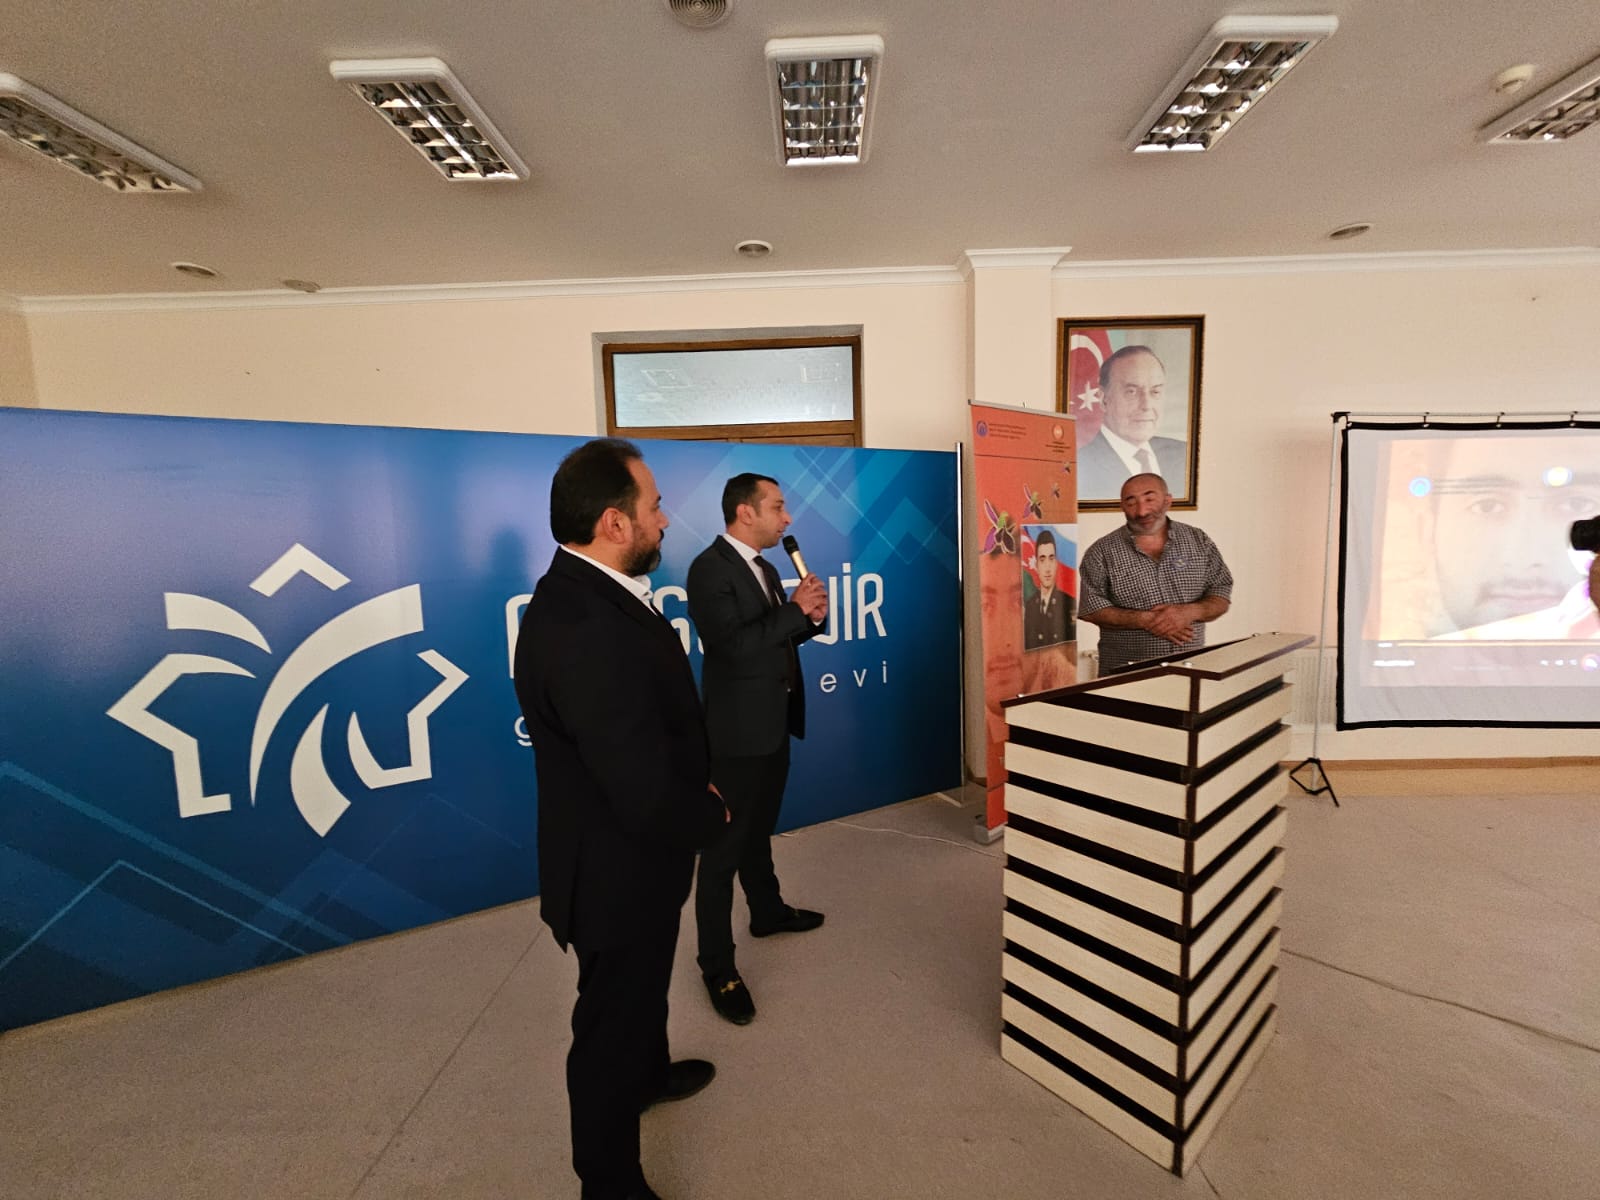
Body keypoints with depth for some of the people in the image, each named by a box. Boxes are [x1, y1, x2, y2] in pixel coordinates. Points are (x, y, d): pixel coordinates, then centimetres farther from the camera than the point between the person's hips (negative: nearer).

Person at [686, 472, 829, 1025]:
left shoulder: (765, 568, 11)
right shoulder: (710, 568, -17)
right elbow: (734, 645, -28)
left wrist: (810, 617, -3)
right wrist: (795, 609, -21)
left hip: (773, 724, 9)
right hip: (738, 730, -9)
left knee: (758, 831, 25)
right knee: (723, 847, 3)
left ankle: (768, 912, 45)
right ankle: (718, 967, 17)